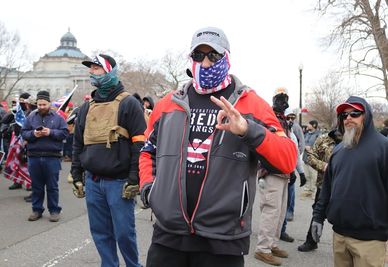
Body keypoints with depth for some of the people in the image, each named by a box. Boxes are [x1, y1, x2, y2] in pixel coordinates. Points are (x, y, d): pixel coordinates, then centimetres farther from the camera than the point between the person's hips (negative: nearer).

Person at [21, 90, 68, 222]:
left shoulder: (57, 117, 3)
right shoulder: (31, 117, 8)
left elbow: (65, 132, -3)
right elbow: (23, 133, 6)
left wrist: (51, 132, -16)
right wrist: (33, 134, -14)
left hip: (52, 157, -2)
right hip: (34, 157, 2)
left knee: (52, 186, 5)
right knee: (36, 186, 11)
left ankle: (54, 210, 14)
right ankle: (37, 210, 23)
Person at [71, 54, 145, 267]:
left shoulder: (128, 104, -4)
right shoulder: (86, 108, 15)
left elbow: (139, 144, -10)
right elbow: (78, 145, 19)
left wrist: (133, 180, -14)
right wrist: (77, 177, 14)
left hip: (119, 182, -6)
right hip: (93, 181, 6)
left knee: (124, 232, 0)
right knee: (100, 233, 12)